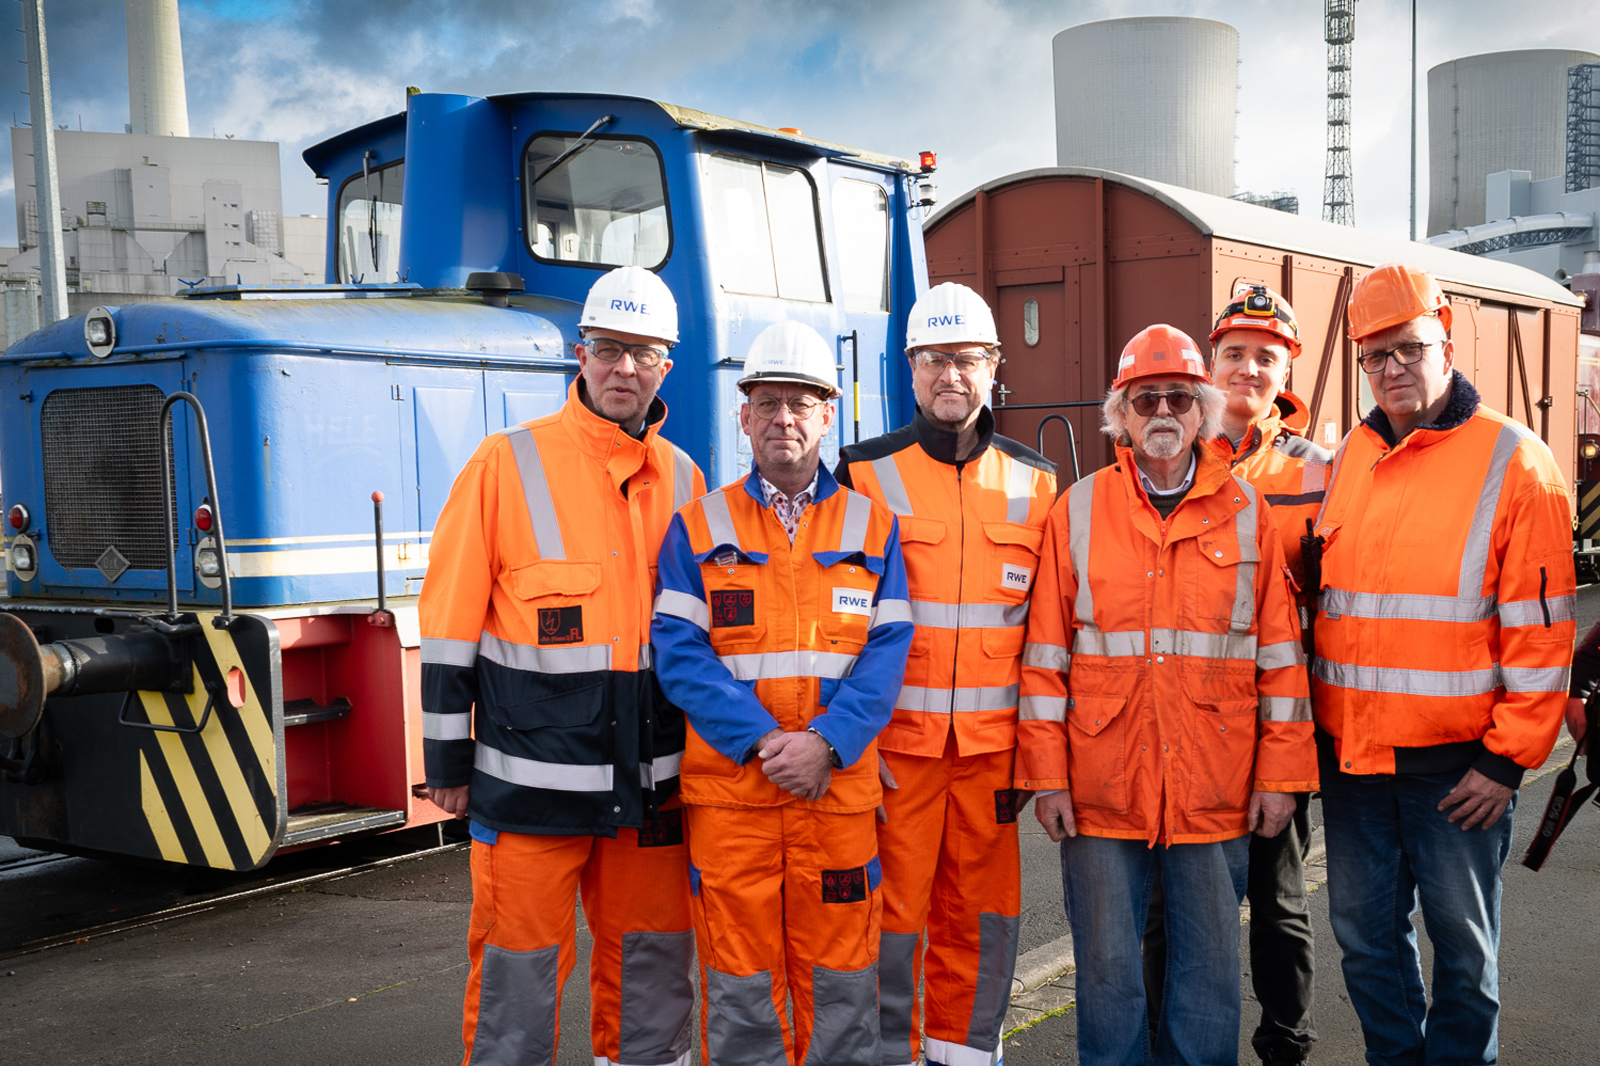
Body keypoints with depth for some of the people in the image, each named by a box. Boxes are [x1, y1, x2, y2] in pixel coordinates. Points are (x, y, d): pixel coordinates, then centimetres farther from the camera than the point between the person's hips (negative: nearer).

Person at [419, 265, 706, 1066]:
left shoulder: (684, 481, 9)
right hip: (530, 778, -4)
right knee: (518, 964, 4)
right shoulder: (507, 464, -4)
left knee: (654, 957, 13)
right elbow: (450, 620, -3)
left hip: (653, 778, 4)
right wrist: (448, 760, -3)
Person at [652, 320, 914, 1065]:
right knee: (739, 981, 6)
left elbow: (888, 649, 0)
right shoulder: (699, 527, 5)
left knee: (839, 978, 8)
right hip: (728, 788, -1)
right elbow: (680, 653, -4)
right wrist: (762, 741, -15)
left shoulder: (872, 526, 8)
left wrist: (826, 740, -15)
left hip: (840, 785, 1)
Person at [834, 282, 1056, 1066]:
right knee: (891, 907, 3)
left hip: (992, 741, 3)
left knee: (980, 908, 11)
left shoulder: (1034, 481, 9)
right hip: (894, 738, -3)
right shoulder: (865, 473, 0)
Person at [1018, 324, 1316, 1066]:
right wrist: (1046, 776, -4)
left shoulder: (1246, 511, 5)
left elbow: (1280, 651, 4)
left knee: (1210, 971, 11)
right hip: (1101, 791, 0)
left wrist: (1280, 774, 0)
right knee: (1108, 970, 8)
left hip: (1215, 794, 1)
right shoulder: (1078, 510, 2)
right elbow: (1044, 655, 1)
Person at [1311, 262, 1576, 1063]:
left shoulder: (1513, 461, -7)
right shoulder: (1346, 460, 9)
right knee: (1364, 930, 14)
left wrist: (1508, 758, -12)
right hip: (1350, 750, 5)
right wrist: (1316, 725, 10)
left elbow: (1541, 630, -9)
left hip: (1455, 757, -5)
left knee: (1461, 936, 9)